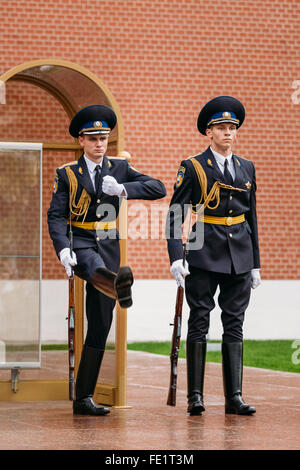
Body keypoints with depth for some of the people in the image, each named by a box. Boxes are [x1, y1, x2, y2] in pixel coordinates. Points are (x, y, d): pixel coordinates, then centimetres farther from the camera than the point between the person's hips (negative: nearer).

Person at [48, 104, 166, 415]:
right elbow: (56, 216, -6)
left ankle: (83, 398, 7)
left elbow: (158, 189, -2)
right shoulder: (67, 174, 3)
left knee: (100, 325, 2)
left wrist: (124, 189, -19)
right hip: (80, 246, -3)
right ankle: (118, 284, -78)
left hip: (109, 247, 3)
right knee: (95, 264, -41)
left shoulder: (119, 169, 10)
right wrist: (63, 250, -24)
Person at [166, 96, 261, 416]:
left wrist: (255, 263, 14)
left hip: (239, 257, 4)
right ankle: (195, 396, 3)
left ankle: (234, 397, 5)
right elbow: (175, 215, -3)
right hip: (204, 256, -4)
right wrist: (176, 257, -13)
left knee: (234, 324, 3)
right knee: (199, 322, -1)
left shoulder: (247, 168, 13)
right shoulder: (193, 167, -1)